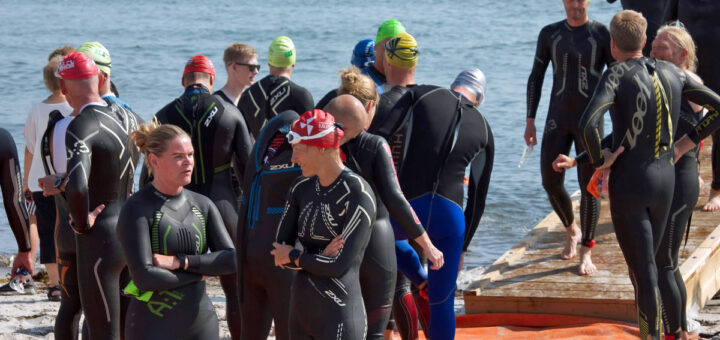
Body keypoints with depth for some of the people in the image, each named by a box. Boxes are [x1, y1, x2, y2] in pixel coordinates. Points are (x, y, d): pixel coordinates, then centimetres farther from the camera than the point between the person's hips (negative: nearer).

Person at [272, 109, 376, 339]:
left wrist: (294, 257, -3)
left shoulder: (357, 194, -13)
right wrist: (311, 260, -11)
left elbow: (340, 265, -17)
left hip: (339, 318, -7)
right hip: (301, 309, 8)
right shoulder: (301, 188, 8)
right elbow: (279, 252, 7)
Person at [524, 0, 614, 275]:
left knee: (589, 186, -5)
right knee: (550, 183, 1)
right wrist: (530, 121, 6)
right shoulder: (550, 34, 5)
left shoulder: (602, 35, -4)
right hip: (557, 119, 3)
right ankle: (571, 230, 29)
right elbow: (536, 78, 11)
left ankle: (586, 252, 7)